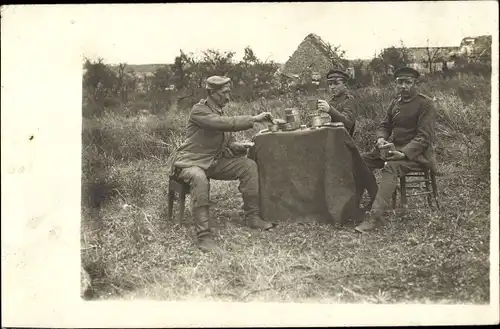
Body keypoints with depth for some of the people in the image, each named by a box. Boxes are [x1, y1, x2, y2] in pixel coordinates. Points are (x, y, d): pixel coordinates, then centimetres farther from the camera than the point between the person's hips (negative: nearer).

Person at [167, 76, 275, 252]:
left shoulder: (220, 112, 12)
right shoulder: (199, 111, -15)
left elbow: (227, 138, 19)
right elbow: (223, 124, -31)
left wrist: (235, 146, -5)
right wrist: (253, 119, -29)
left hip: (214, 161, 8)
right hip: (190, 162, -8)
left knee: (249, 165, -8)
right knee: (199, 178, -41)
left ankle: (252, 217, -1)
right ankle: (203, 235, -37)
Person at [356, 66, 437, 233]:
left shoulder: (425, 104, -9)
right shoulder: (395, 102, 14)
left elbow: (424, 137, -16)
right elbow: (384, 125, 18)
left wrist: (404, 153, -29)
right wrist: (381, 139, -7)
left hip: (417, 153, -8)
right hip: (395, 148, 8)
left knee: (391, 167, -34)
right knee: (364, 159, -7)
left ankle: (375, 216, -42)